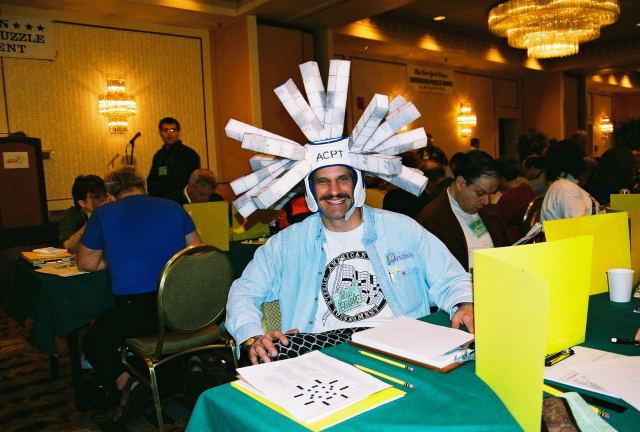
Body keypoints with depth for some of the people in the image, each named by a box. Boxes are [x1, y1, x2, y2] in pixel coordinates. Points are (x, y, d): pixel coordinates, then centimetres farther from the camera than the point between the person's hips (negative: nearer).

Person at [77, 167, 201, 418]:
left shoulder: (102, 215, 4)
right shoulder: (173, 208, 9)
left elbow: (86, 264, 13)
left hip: (134, 309, -4)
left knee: (93, 341, 24)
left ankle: (125, 382, -2)